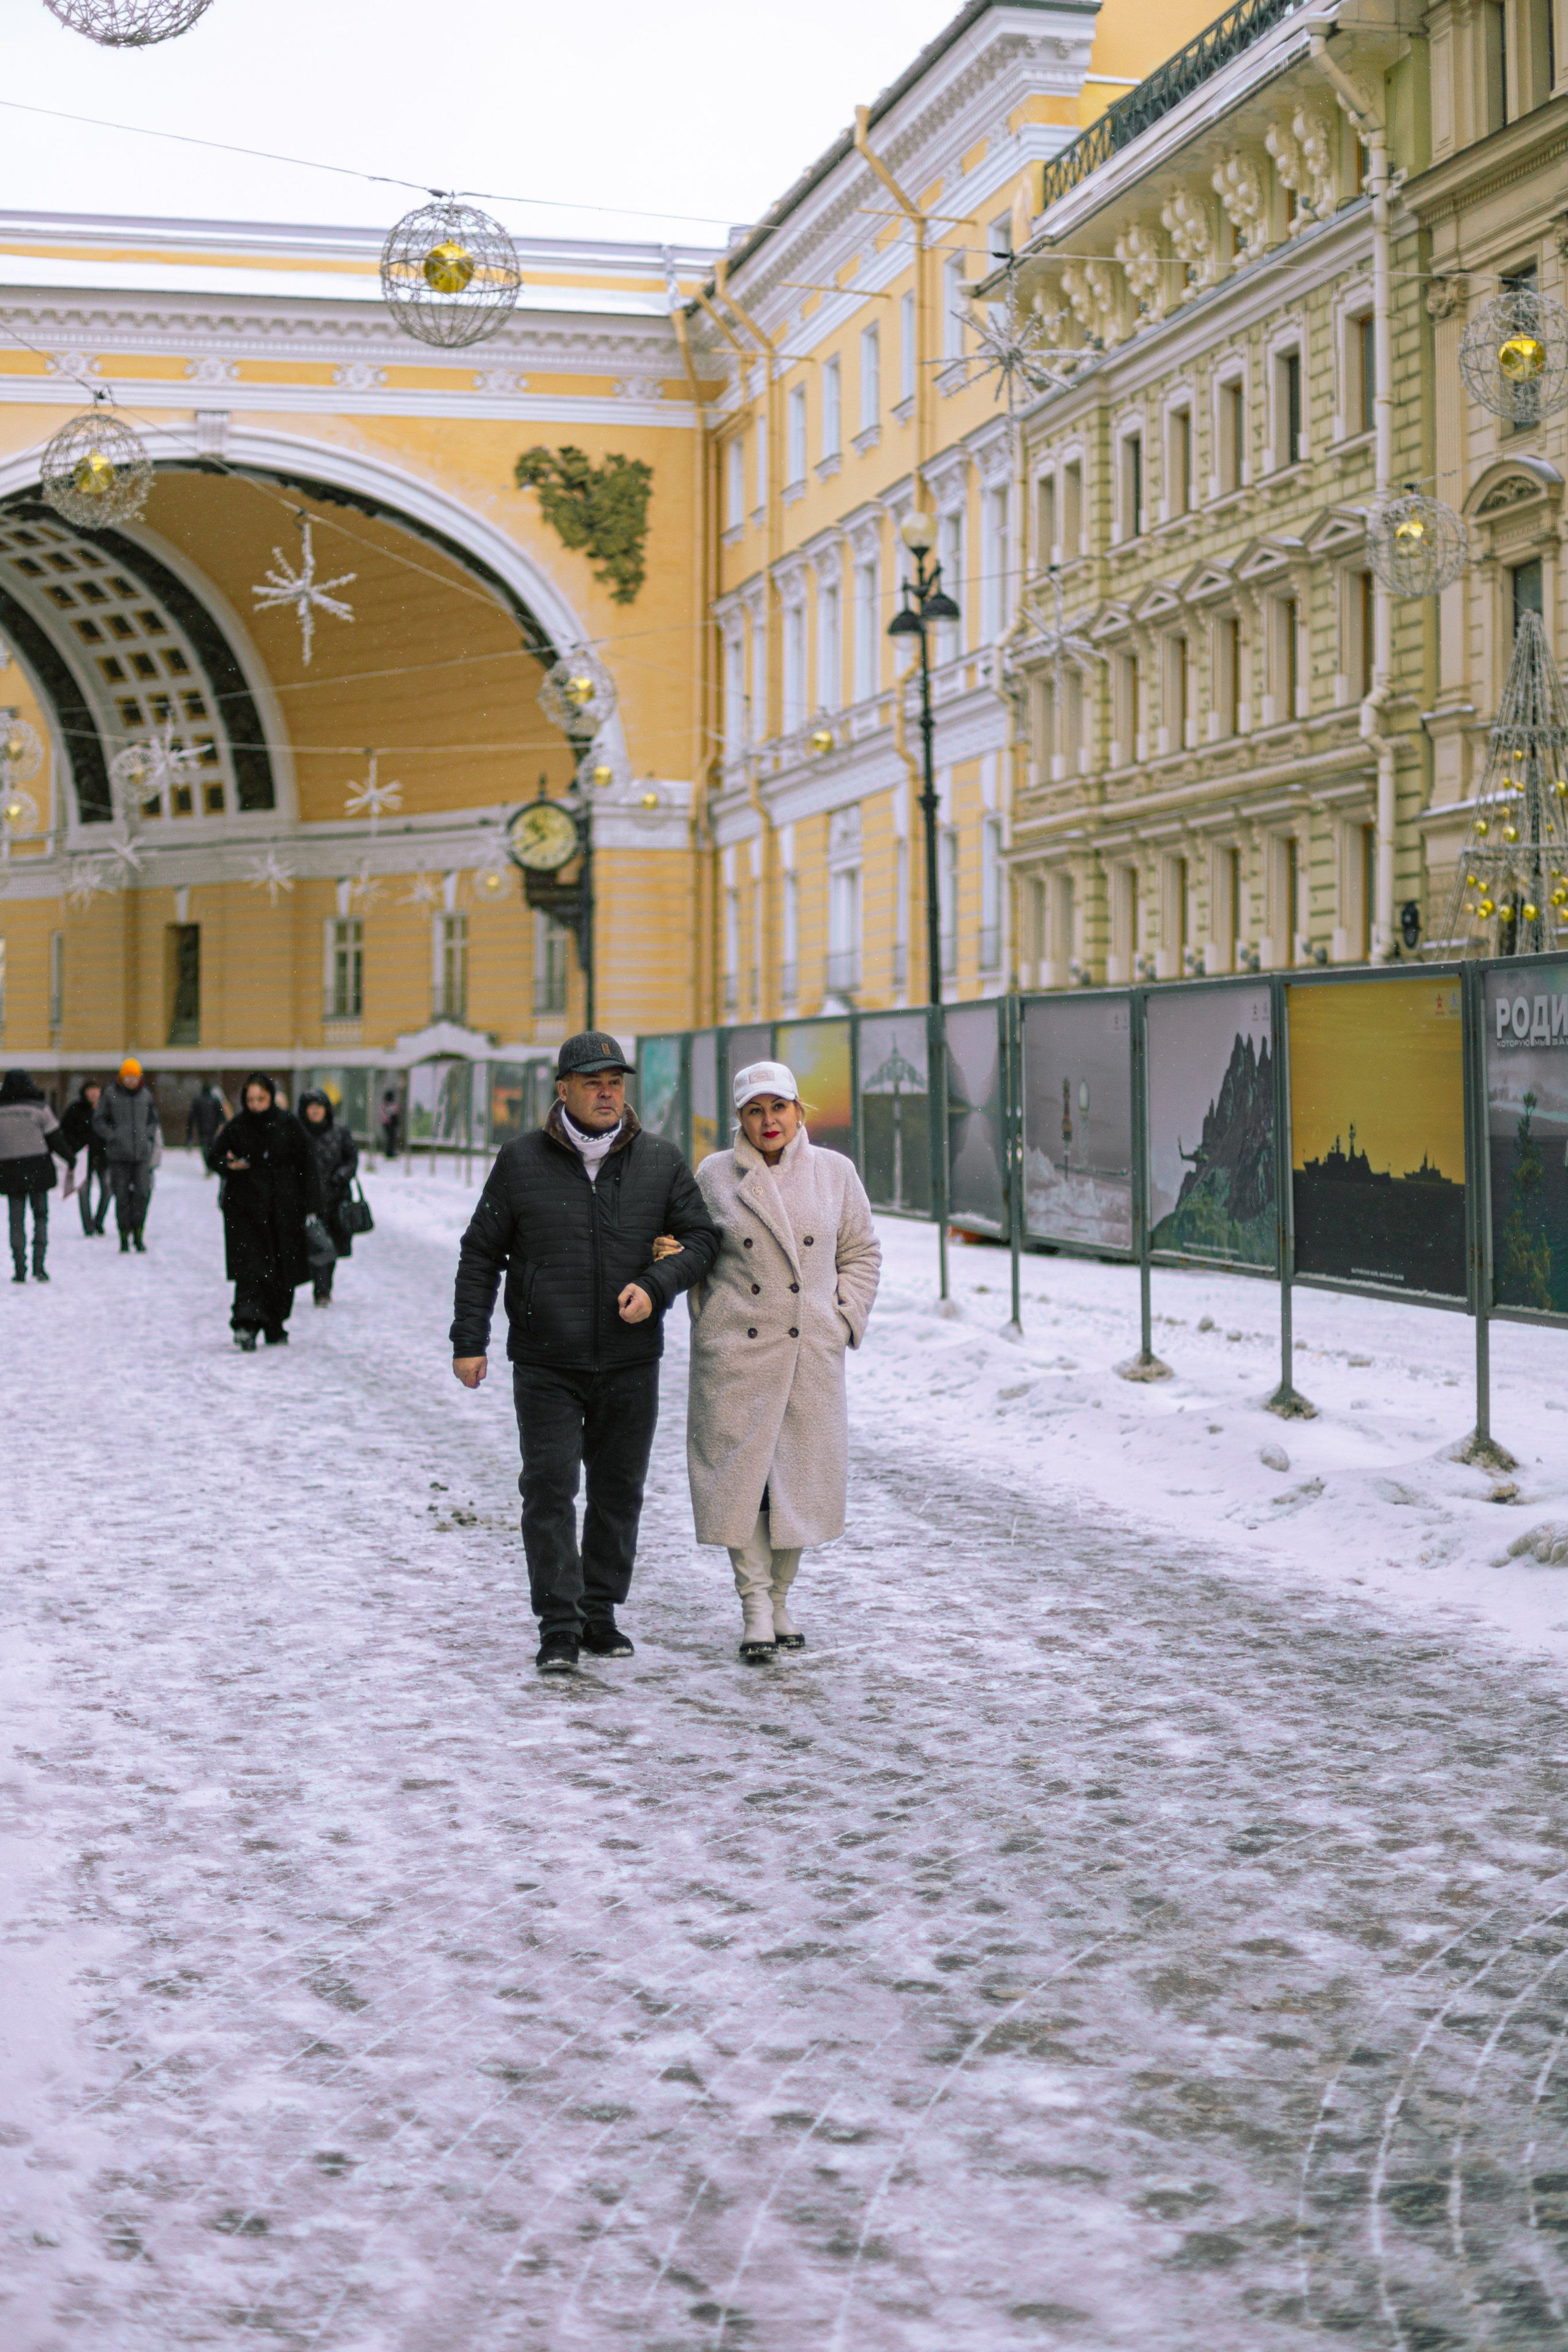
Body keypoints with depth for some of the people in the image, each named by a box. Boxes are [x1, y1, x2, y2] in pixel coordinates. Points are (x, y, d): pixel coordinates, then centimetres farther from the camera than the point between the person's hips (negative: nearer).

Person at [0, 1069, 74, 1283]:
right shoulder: (38, 1108, -5)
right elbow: (55, 1137, -4)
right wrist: (70, 1157, 9)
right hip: (37, 1168, -2)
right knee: (40, 1215, 8)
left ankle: (20, 1268, 3)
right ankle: (38, 1266, -3)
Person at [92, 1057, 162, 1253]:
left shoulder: (146, 1094, 8)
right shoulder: (110, 1094, 0)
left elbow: (153, 1119, 21)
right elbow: (99, 1121, 5)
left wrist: (148, 1136, 5)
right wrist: (113, 1137, -6)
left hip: (142, 1154, 2)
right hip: (119, 1155, -2)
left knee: (143, 1193, -7)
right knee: (122, 1196, 0)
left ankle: (138, 1234, 7)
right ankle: (124, 1237, 9)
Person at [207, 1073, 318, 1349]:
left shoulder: (288, 1124, 0)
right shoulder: (237, 1127, -1)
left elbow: (306, 1164, 4)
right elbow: (213, 1156, 8)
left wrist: (310, 1207, 0)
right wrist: (228, 1164, -16)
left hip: (284, 1208, 2)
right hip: (246, 1207, -2)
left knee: (283, 1269, 7)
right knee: (251, 1267, -15)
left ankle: (275, 1328, 21)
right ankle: (246, 1323, -24)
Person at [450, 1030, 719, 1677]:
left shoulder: (661, 1161, 3)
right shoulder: (521, 1161, 0)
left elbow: (699, 1238, 6)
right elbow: (481, 1254, 5)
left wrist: (655, 1285, -13)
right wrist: (468, 1340, 1)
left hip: (631, 1363, 2)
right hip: (545, 1363, -2)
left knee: (618, 1492, 9)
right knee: (550, 1490, -6)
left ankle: (600, 1613, 21)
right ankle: (559, 1626, -2)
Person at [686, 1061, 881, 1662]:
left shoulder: (834, 1172, 4)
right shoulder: (714, 1175, 2)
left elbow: (861, 1253, 12)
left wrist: (843, 1322, 3)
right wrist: (707, 1324, 4)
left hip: (811, 1353, 1)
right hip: (736, 1353, -1)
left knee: (803, 1476, 5)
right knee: (740, 1472, -4)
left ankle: (779, 1599, 21)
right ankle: (755, 1604, 6)